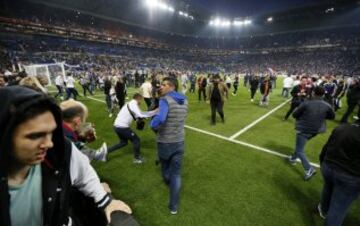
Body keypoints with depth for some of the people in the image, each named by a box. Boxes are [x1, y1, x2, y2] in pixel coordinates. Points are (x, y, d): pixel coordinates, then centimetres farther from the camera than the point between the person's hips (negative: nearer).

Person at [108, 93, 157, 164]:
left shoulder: (130, 104, 17)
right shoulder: (133, 104, -13)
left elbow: (136, 115, 16)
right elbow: (140, 115, -24)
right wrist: (154, 112, -17)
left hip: (117, 126, 10)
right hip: (122, 127, -10)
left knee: (123, 142, 25)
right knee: (136, 140, 5)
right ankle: (137, 158, 16)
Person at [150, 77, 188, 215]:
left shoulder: (165, 100, -19)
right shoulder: (184, 101, 2)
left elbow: (160, 119, -36)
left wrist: (152, 125, -15)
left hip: (165, 142, -4)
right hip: (179, 141, 4)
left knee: (165, 166, 27)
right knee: (176, 173, 12)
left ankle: (169, 183, 56)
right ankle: (174, 206, 19)